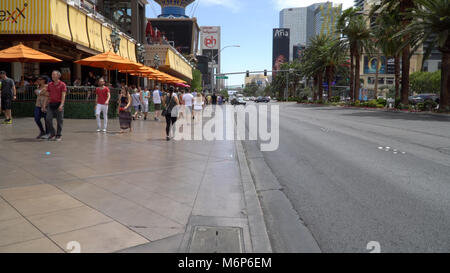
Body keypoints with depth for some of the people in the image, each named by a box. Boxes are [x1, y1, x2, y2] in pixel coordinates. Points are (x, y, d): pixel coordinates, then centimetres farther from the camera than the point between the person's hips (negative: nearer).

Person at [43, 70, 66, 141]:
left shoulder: (62, 84, -2)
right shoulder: (50, 84, 13)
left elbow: (63, 95, -10)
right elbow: (48, 95, 15)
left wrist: (61, 105, -22)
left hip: (58, 104, -4)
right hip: (51, 104, 4)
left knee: (59, 120, 1)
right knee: (48, 119, -5)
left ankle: (58, 135, 11)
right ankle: (52, 134, 10)